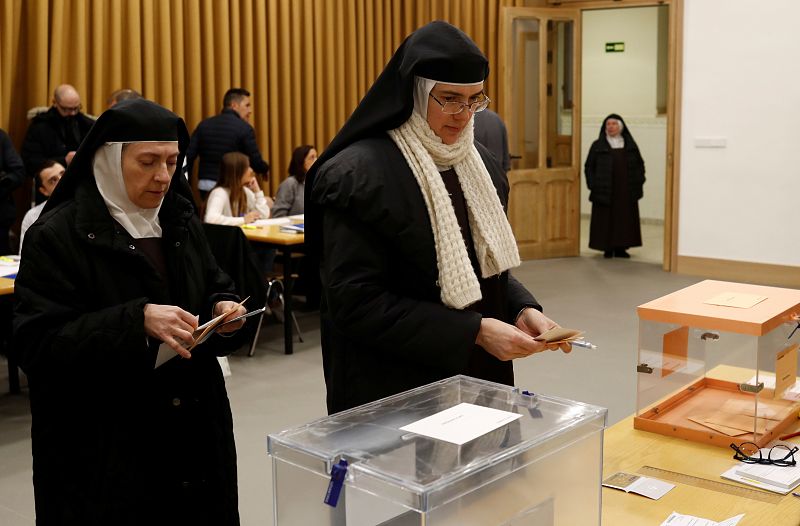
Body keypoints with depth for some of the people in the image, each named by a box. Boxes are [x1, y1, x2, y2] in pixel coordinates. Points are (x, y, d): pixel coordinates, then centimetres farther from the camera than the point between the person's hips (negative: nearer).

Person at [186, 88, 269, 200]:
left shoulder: (204, 125, 7)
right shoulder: (244, 128, -8)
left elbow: (188, 156, 2)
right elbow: (255, 162, -8)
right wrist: (265, 169, 15)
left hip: (205, 186, 5)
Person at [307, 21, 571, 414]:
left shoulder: (479, 163, 5)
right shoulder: (359, 175, -17)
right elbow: (355, 304, -21)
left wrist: (522, 310, -6)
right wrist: (474, 331, -23)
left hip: (478, 375, 7)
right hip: (394, 393, -7)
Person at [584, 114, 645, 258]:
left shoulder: (630, 145, 9)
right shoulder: (598, 146, 2)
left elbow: (639, 165, 12)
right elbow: (589, 167, 2)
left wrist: (638, 183, 1)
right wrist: (593, 186, -8)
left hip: (626, 191, 2)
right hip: (605, 191, -2)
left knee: (625, 219, 2)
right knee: (606, 220, -2)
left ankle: (621, 248, 10)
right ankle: (607, 248, 6)